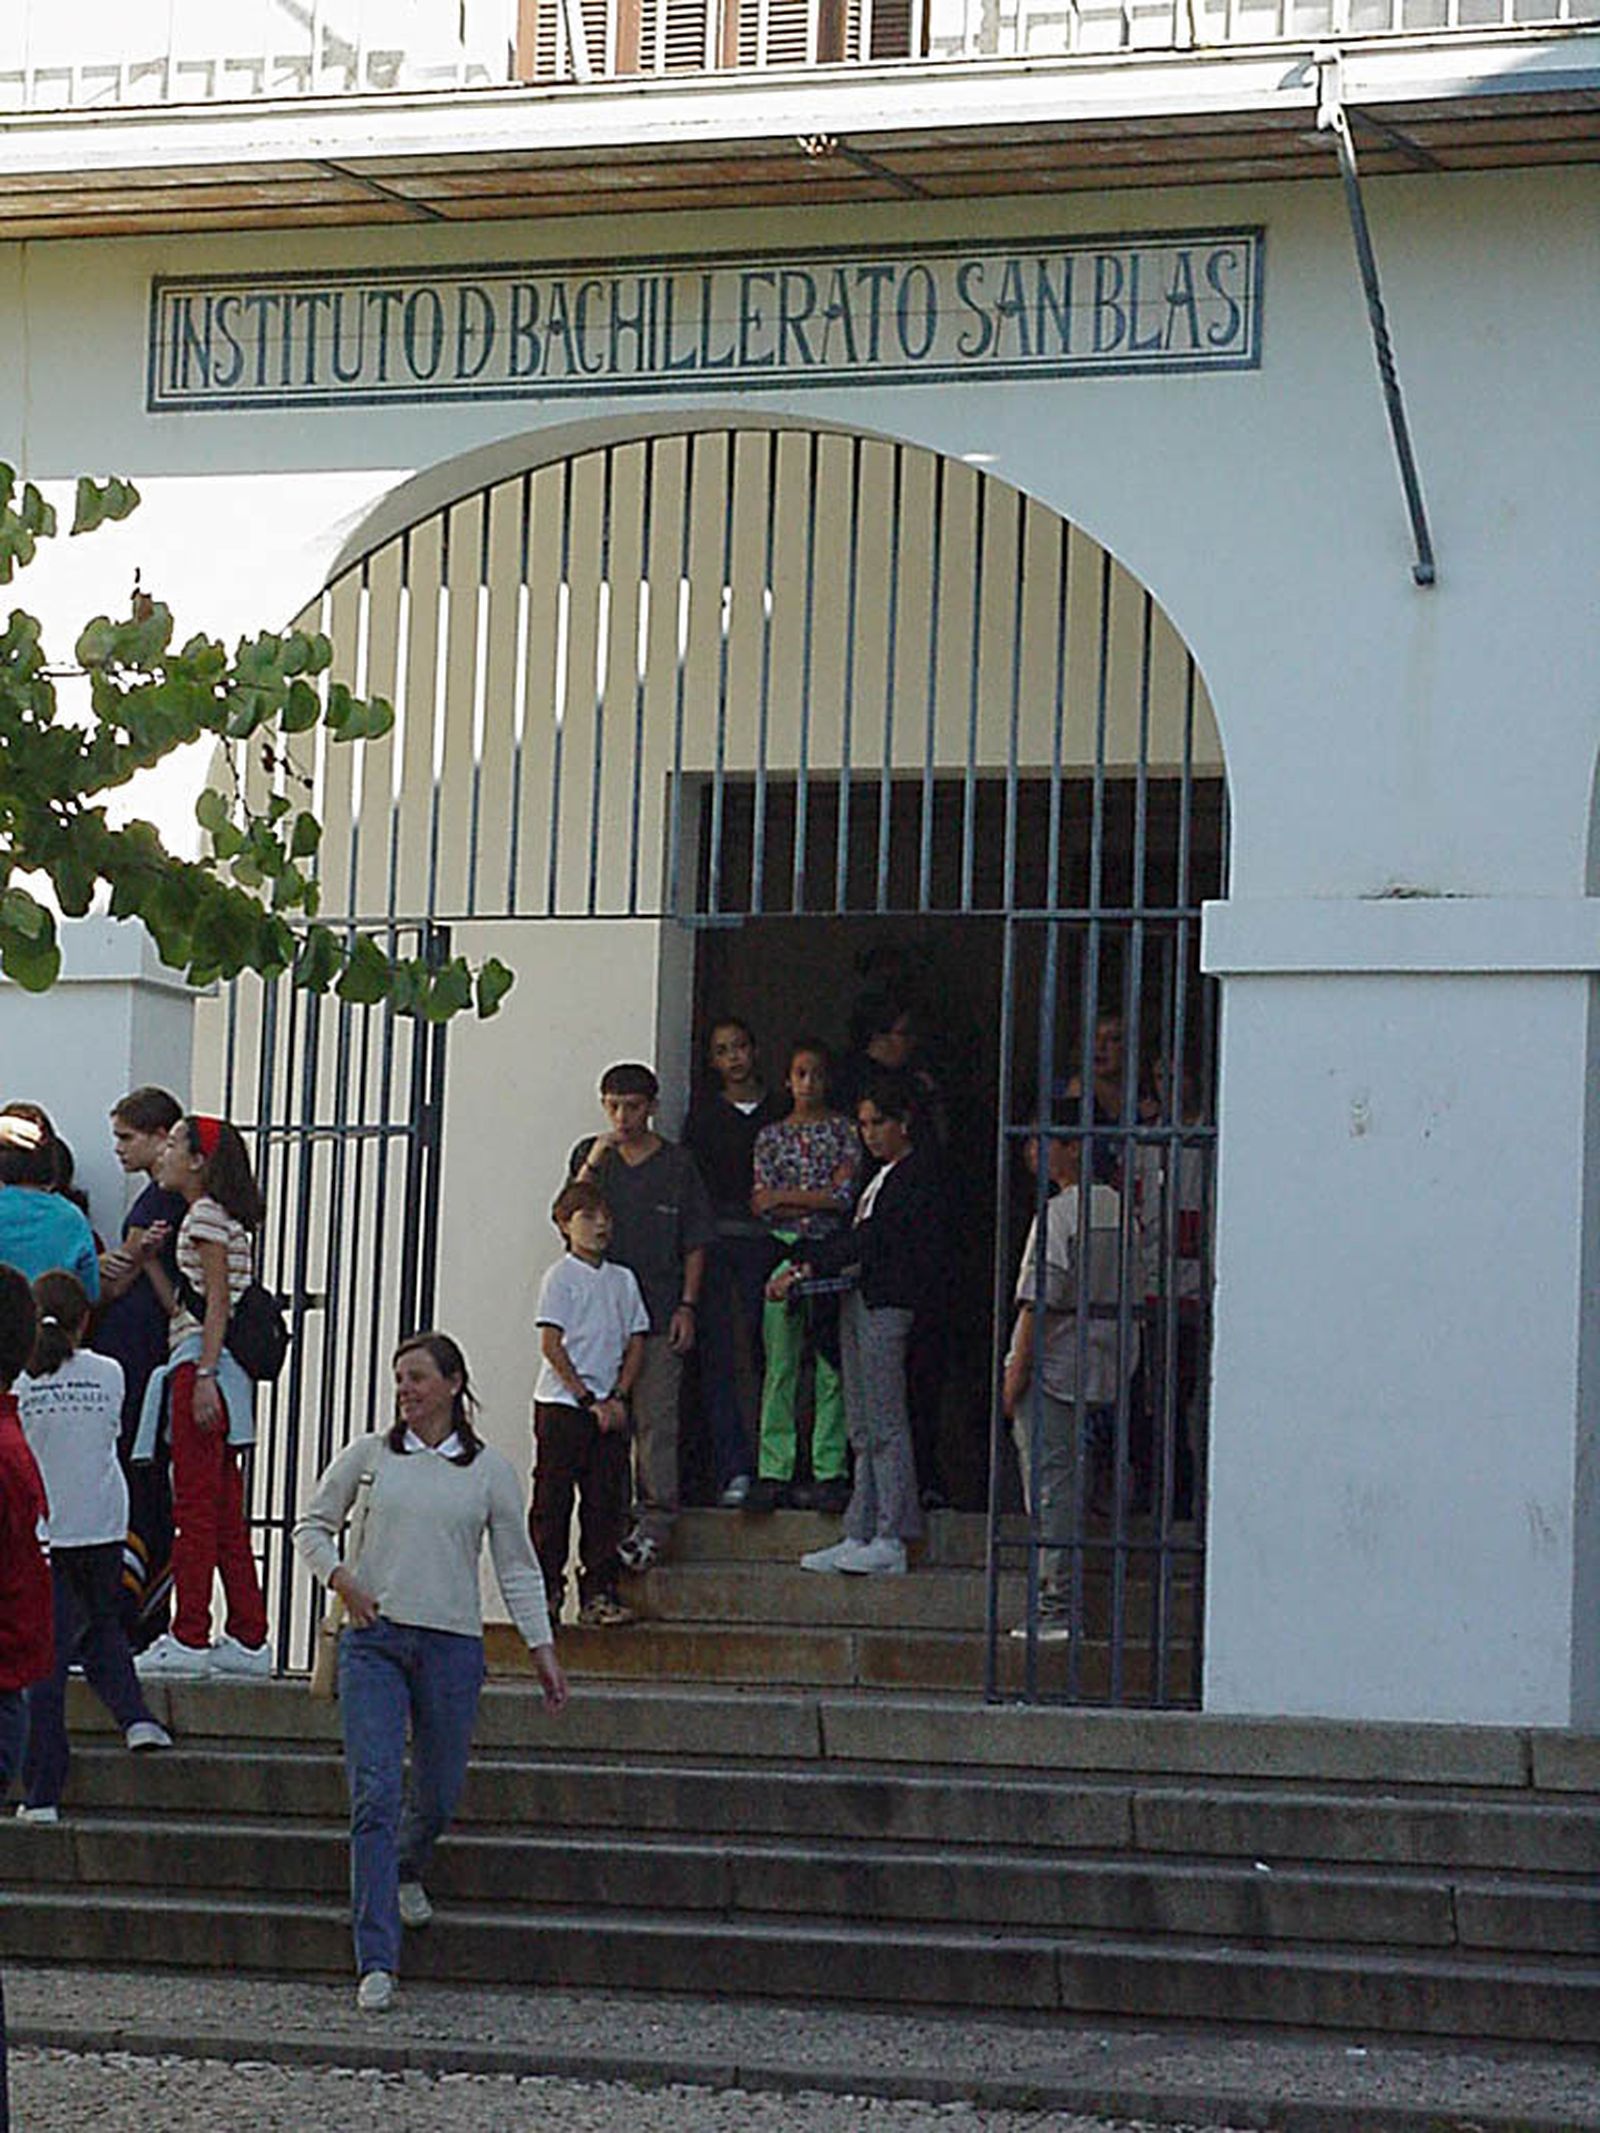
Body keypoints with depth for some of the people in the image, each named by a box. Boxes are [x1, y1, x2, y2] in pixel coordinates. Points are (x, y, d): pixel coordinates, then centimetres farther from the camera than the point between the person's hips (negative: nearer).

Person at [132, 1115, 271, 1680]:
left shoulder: (206, 1215, -8)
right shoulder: (226, 1220, 21)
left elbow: (218, 1300, -16)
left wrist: (204, 1375, -20)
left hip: (200, 1364, -10)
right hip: (209, 1368, 10)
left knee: (194, 1508, -9)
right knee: (225, 1512, 9)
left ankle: (188, 1639, -9)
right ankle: (247, 1639, 10)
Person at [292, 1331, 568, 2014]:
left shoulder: (490, 1470, 6)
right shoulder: (369, 1456, 6)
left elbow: (517, 1566, 10)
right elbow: (312, 1525, 14)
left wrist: (541, 1646, 4)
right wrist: (339, 1577, -5)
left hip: (452, 1646, 1)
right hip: (374, 1640, -1)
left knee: (438, 1795, 9)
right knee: (376, 1794, -12)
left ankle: (407, 1870, 47)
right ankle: (376, 1963, -14)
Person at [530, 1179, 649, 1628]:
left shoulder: (622, 1280, 12)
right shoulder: (560, 1278, -4)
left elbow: (635, 1342, 12)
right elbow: (551, 1345, -9)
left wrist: (618, 1397, -1)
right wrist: (588, 1398, -11)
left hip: (608, 1409, 5)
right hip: (562, 1404, -5)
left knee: (606, 1501, 3)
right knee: (553, 1499, -1)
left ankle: (599, 1592, 6)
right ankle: (546, 1592, 3)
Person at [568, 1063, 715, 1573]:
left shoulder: (677, 1163, 6)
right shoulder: (590, 1155, 10)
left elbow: (695, 1244, 7)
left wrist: (687, 1306, -1)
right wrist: (594, 1165, -14)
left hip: (658, 1316, -2)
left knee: (656, 1419, -6)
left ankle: (655, 1522, -4)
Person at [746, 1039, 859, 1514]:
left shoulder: (844, 1129, 8)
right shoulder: (770, 1136, 12)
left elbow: (845, 1195, -4)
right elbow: (764, 1207, 2)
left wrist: (784, 1196, -3)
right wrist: (819, 1199, -7)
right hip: (782, 1255, 1)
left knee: (831, 1366, -3)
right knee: (780, 1365, -2)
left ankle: (829, 1471, -1)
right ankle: (774, 1473, 0)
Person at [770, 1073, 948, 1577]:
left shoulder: (917, 1173, -9)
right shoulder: (882, 1175, 20)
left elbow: (873, 1236, -17)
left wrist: (807, 1268, -20)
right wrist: (803, 1264, 3)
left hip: (887, 1303, -10)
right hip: (858, 1300, 10)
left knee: (885, 1422, -7)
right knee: (863, 1430, 9)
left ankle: (890, 1541, -5)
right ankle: (860, 1537, 10)